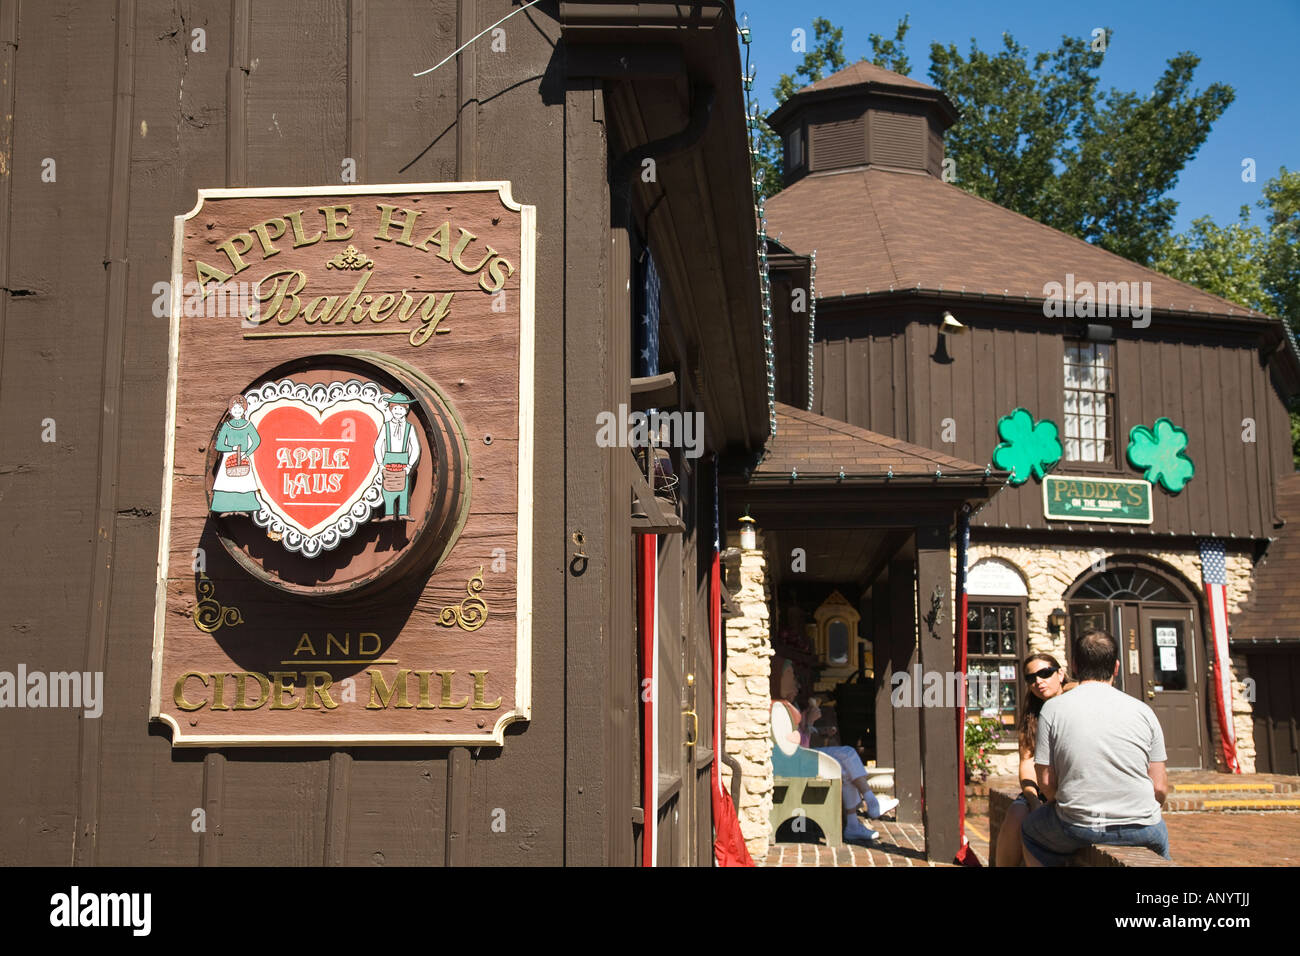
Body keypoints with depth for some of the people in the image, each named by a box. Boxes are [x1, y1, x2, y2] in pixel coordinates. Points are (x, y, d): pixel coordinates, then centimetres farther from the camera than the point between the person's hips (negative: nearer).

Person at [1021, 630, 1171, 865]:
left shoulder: (1053, 708, -4)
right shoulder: (1142, 710, 0)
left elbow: (1046, 783, -4)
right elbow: (1160, 787, 1)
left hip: (1079, 829, -2)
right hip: (1140, 829, 2)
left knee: (1029, 829, 29)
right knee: (1159, 833, 37)